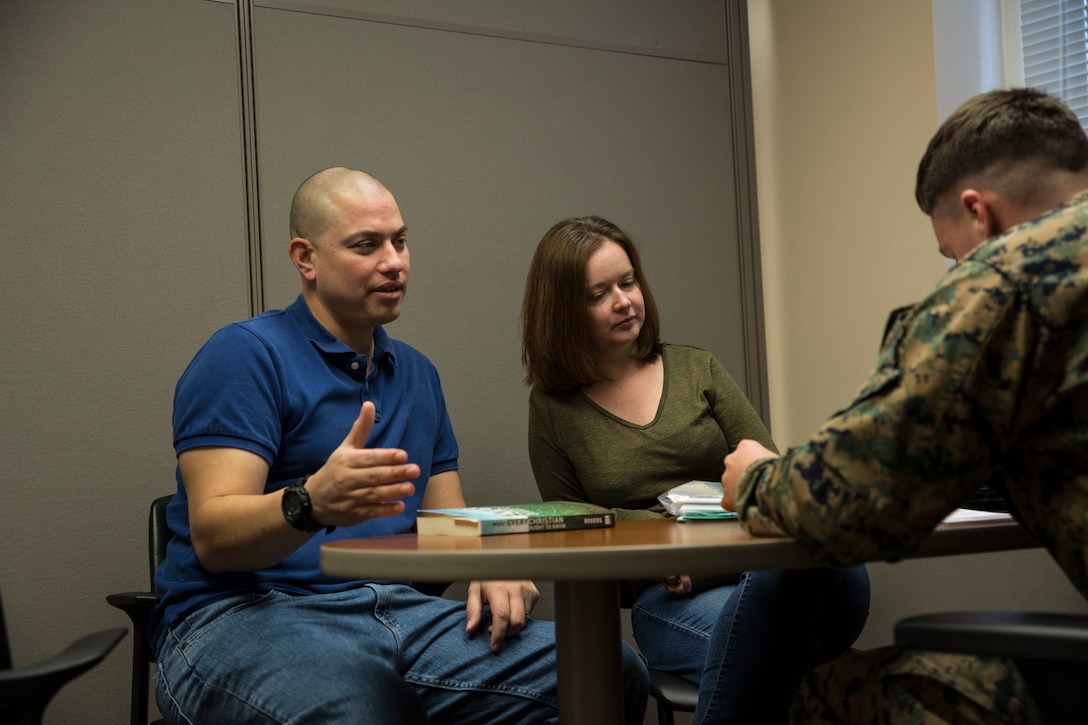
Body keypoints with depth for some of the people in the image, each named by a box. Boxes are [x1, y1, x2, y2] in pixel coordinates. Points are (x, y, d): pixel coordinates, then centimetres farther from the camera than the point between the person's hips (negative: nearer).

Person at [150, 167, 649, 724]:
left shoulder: (417, 373, 21)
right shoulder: (246, 355, -3)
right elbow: (212, 535, -12)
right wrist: (311, 503, -34)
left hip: (395, 610, 7)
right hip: (244, 616, -7)